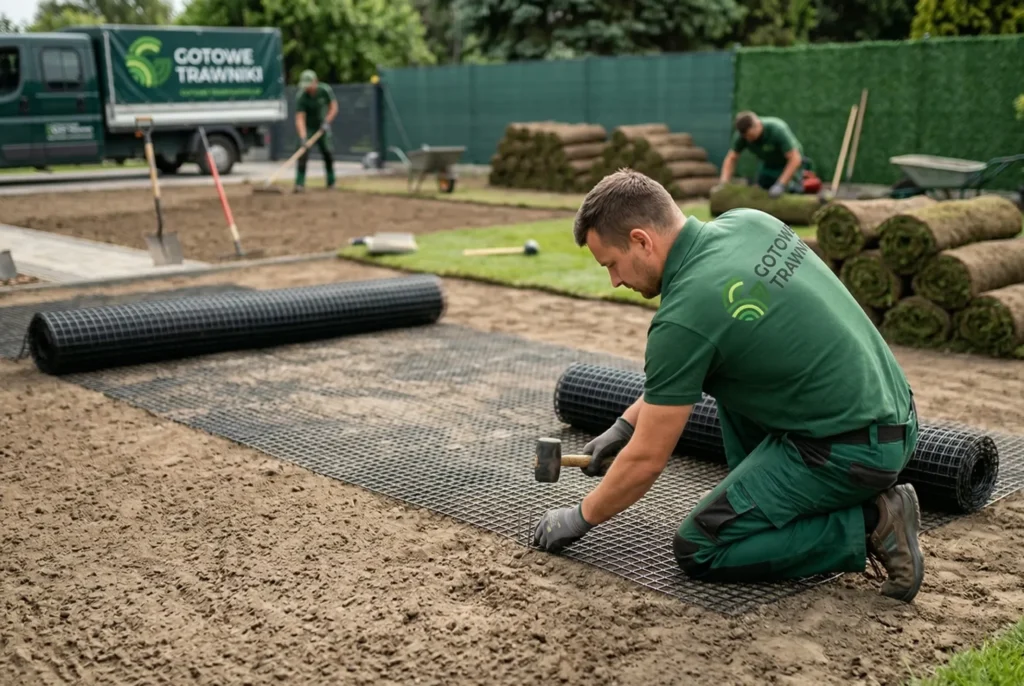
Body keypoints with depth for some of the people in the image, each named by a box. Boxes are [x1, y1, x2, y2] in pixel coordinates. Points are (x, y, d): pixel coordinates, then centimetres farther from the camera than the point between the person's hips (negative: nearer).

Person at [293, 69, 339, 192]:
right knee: (303, 153, -17)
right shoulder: (301, 97, -24)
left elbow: (334, 107, -4)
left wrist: (327, 121, -19)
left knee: (327, 152, 1)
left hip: (322, 126, 2)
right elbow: (299, 118, -29)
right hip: (307, 128, -2)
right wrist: (303, 137, -41)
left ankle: (331, 182, 17)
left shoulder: (325, 90, -16)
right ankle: (300, 183, -15)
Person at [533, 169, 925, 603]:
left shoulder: (684, 316, -20)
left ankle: (866, 527, -2)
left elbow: (646, 461, -9)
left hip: (850, 450, -9)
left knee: (698, 550, 2)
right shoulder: (745, 222, 5)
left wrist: (580, 517, 8)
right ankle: (770, 502, 22)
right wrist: (626, 424, 21)